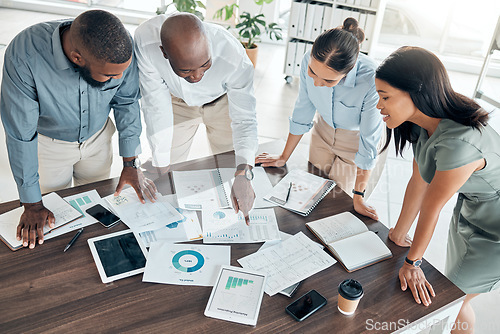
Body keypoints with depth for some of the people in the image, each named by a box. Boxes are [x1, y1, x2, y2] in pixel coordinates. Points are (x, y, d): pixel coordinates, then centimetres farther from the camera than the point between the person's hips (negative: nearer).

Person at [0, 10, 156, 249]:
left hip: (97, 137, 3)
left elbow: (127, 102, -12)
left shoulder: (119, 46, -29)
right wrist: (32, 204, -19)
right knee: (56, 213, 15)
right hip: (47, 142, -2)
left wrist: (130, 163, -9)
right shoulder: (24, 55, -37)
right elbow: (20, 135, -27)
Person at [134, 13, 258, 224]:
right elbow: (155, 106, -29)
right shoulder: (145, 40, -37)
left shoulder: (234, 58, -41)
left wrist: (243, 174, -49)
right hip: (179, 102, 1)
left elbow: (244, 120, -33)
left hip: (222, 102, -1)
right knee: (169, 173, 5)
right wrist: (161, 167, -26)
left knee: (230, 169, 4)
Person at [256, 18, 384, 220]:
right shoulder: (309, 61, -27)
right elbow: (302, 113, -10)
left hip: (355, 139, -3)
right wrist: (284, 157, 1)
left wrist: (358, 196, -17)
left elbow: (369, 141, -25)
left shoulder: (371, 81, -38)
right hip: (323, 131, 4)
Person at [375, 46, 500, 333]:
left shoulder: (459, 143, -39)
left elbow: (432, 205, -28)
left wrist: (413, 262, -12)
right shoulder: (424, 123, -13)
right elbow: (418, 183, -5)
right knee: (452, 281, 23)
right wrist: (400, 234, 5)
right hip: (469, 208, 7)